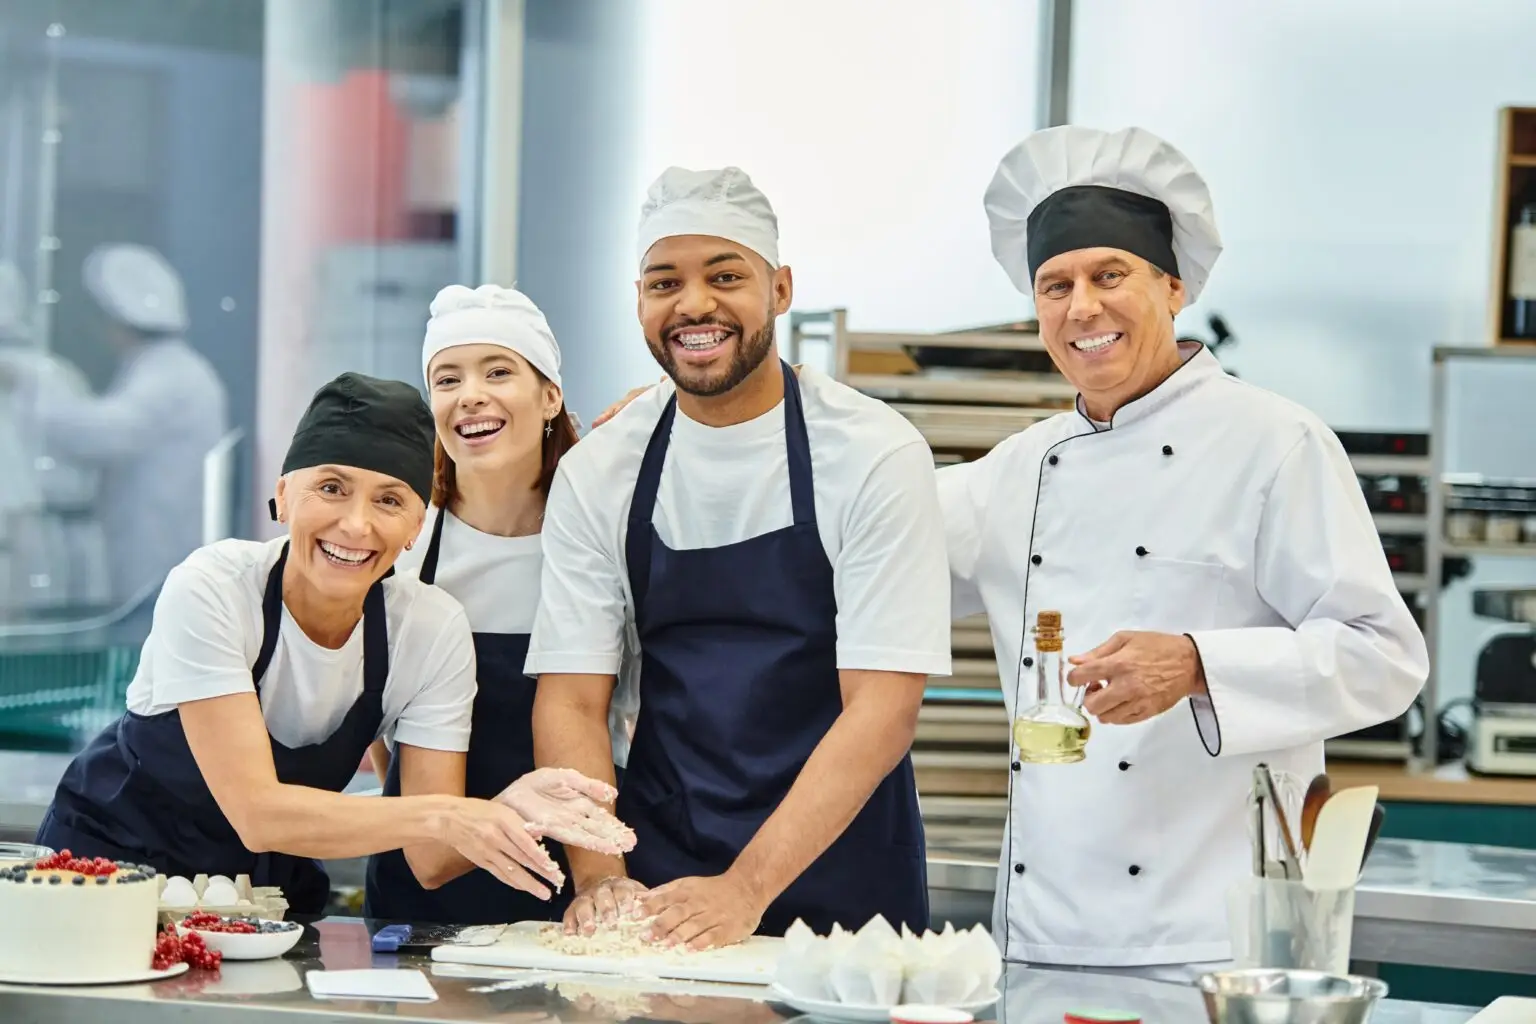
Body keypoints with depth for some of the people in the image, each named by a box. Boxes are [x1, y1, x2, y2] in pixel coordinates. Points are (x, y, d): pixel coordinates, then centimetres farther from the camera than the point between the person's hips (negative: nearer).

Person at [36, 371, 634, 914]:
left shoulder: (433, 629, -12)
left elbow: (429, 863, -13)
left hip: (272, 890, 3)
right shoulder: (212, 591, -22)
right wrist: (440, 815, -39)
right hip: (114, 863, -2)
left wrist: (506, 812, -34)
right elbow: (256, 813, -29)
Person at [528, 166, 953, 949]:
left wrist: (746, 888, -22)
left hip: (837, 891, -2)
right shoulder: (596, 473, 2)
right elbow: (570, 700, 0)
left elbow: (884, 708, -14)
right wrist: (598, 878, -16)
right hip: (656, 877, 3)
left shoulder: (875, 455, -8)